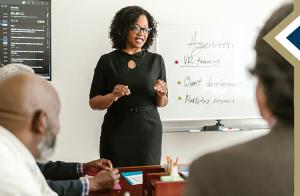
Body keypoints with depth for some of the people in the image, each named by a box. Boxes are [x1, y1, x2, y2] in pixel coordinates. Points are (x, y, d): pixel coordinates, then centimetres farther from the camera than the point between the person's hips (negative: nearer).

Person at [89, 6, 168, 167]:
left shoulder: (156, 60, 3)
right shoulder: (107, 61, -1)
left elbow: (162, 103, 10)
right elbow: (93, 103, 1)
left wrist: (162, 94, -10)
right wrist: (112, 96, -17)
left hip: (149, 131, 1)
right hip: (116, 131, -1)